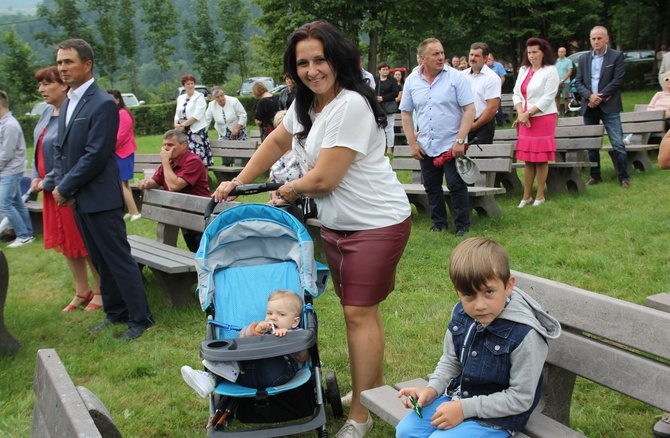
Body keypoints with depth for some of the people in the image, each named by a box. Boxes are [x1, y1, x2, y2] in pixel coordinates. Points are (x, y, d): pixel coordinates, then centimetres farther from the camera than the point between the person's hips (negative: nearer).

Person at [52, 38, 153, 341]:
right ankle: (115, 312, 28)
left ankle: (139, 319, 7)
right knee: (100, 260, 16)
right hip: (77, 199, 9)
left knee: (119, 259, -2)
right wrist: (59, 183, 0)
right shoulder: (67, 103, 14)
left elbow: (95, 156, -19)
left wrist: (64, 188, -13)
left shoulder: (103, 104, -14)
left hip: (99, 198, -9)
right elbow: (59, 148, 16)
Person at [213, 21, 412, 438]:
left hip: (377, 224, -8)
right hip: (336, 224, 9)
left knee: (359, 312, -4)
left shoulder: (351, 105, -23)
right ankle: (375, 387, 34)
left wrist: (287, 191, -2)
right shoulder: (306, 103, 7)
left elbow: (323, 179, -22)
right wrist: (238, 182, 21)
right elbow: (277, 142, 23)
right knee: (361, 308, 17)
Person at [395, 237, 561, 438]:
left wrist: (465, 408, -22)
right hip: (458, 396, 7)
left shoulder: (524, 335, -28)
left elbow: (521, 399, -21)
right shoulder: (461, 315, -7)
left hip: (497, 416, -7)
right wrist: (432, 389, -7)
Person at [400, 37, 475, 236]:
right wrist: (412, 143, 1)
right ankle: (438, 223, 26)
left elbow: (469, 110, -9)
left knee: (456, 186, -1)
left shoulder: (456, 78, -7)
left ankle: (462, 225, 13)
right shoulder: (412, 80, 2)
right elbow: (406, 113, 7)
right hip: (426, 146, 4)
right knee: (432, 187, 11)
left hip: (452, 145, -3)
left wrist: (460, 140, -16)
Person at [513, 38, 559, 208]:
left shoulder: (550, 71, -5)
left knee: (541, 159, 0)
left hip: (543, 118, -5)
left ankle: (540, 196, 9)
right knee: (528, 159, 7)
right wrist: (521, 114, -7)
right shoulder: (523, 70, 12)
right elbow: (517, 94, 9)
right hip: (525, 119, 5)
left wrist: (528, 113, -15)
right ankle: (526, 196, 13)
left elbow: (548, 98, -12)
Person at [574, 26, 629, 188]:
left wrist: (599, 97, -12)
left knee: (618, 144, -7)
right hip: (589, 107, 4)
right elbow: (578, 82, 6)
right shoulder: (583, 58, 11)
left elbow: (617, 81, -7)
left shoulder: (616, 56, 0)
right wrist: (589, 96, -12)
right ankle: (595, 176, 19)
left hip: (609, 107, -4)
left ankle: (623, 177, -1)